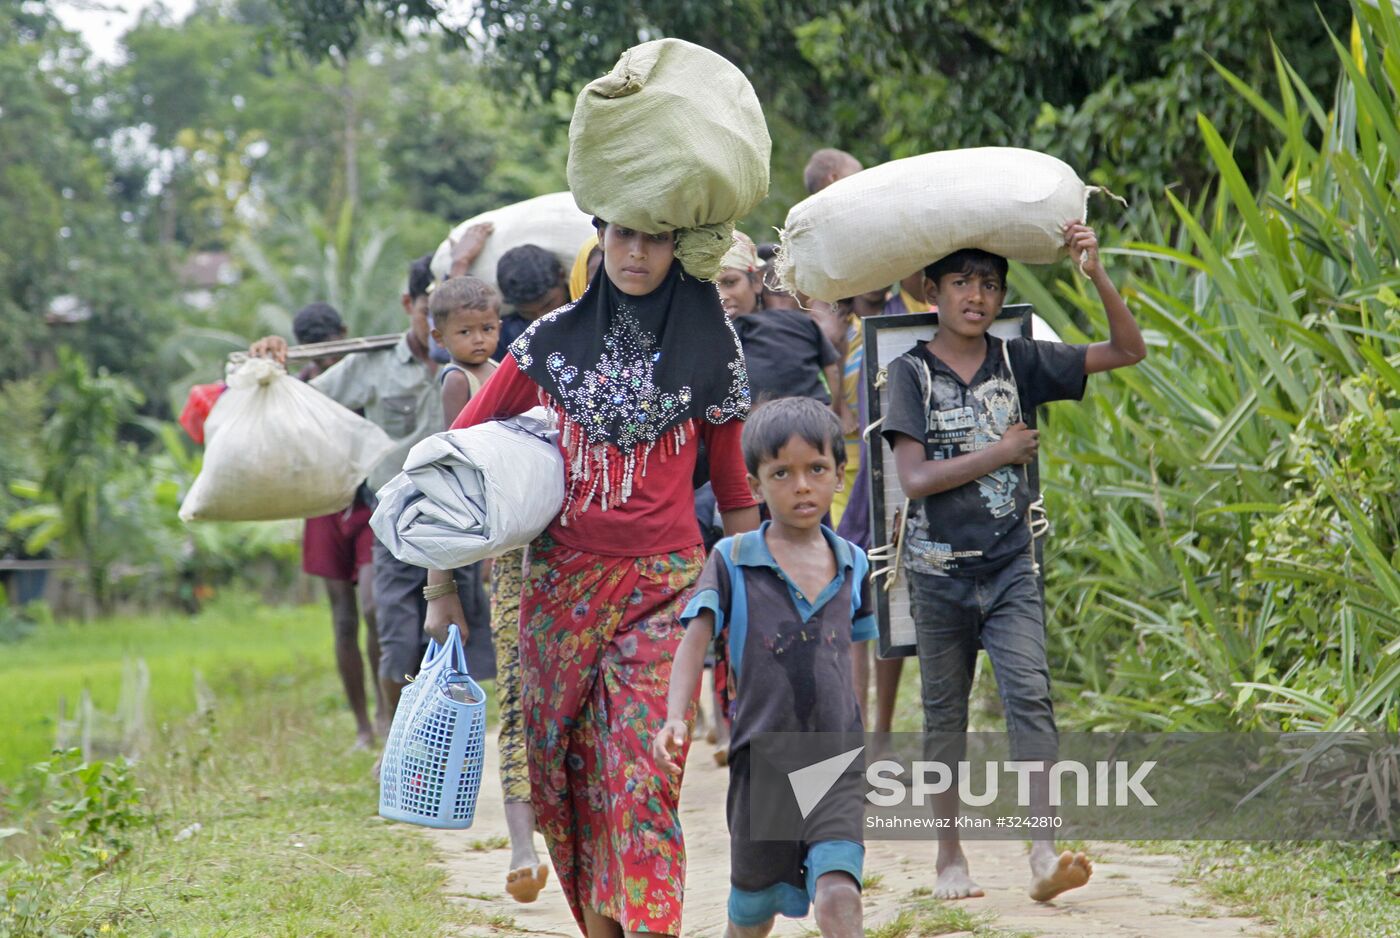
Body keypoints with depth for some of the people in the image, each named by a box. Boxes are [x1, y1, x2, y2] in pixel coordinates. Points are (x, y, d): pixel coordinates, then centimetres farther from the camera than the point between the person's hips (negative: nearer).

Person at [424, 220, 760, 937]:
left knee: (644, 776, -14)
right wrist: (442, 584, 2)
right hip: (561, 584, 2)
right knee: (570, 773, 4)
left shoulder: (709, 346, 6)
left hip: (662, 587, -2)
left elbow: (733, 485, 11)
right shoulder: (555, 339, 6)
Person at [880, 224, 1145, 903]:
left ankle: (1044, 853, -22)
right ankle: (950, 855, 22)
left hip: (1010, 566, 1)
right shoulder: (912, 372, -3)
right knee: (945, 714, 9)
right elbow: (915, 478, -13)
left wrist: (1097, 277, -9)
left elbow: (1127, 351, 4)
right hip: (939, 570, -1)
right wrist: (1001, 452, -9)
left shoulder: (1017, 362, 4)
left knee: (1029, 695, -14)